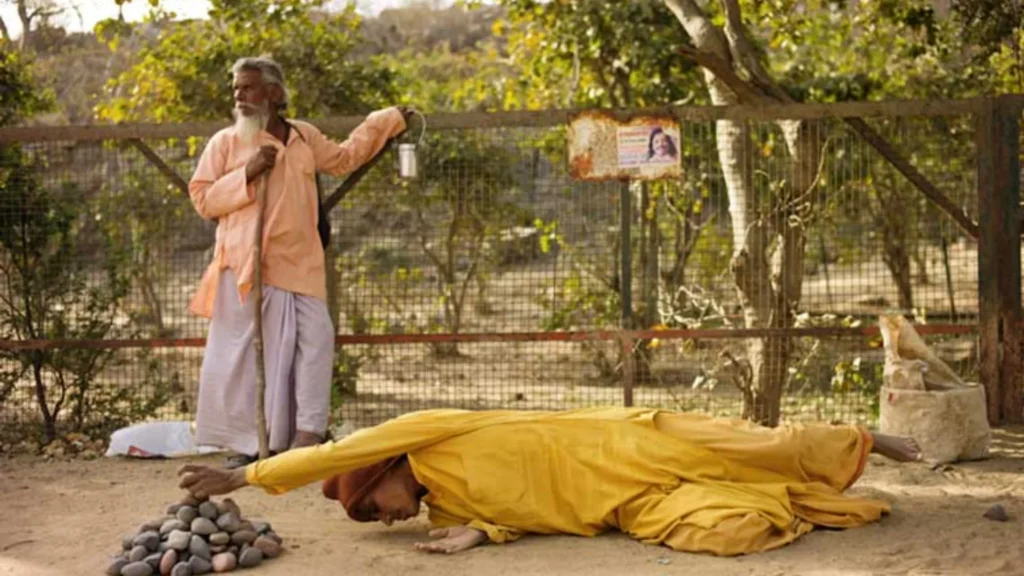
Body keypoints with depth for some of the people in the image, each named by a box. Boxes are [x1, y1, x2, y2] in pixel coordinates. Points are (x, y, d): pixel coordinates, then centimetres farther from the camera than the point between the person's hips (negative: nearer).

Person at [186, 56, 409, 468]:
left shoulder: (305, 137, 15)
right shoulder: (226, 141, 4)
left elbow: (344, 158, 30)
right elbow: (202, 199, 2)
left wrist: (388, 121, 29)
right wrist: (246, 174, -12)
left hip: (299, 264, 4)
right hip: (244, 264, -3)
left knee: (315, 340, -3)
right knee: (239, 352, -3)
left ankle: (306, 434, 2)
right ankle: (241, 443, 4)